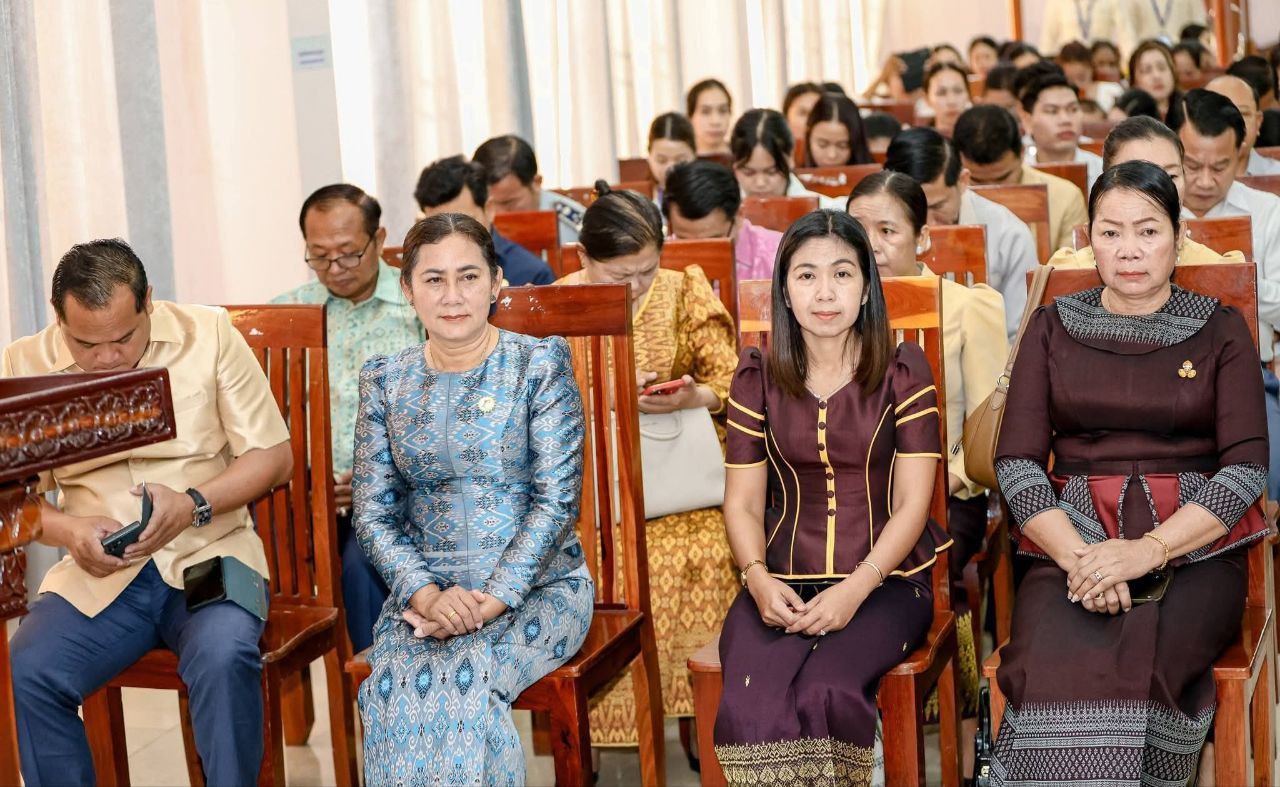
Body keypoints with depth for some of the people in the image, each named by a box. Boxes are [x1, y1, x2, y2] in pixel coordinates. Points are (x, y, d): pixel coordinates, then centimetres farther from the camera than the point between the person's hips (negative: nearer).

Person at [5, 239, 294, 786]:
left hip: (208, 555, -2)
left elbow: (274, 455, 1)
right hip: (98, 574, 2)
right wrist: (67, 529, -13)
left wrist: (193, 505, -15)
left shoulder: (208, 334, -1)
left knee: (223, 657, -33)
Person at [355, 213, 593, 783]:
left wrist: (493, 600, -18)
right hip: (424, 591, 3)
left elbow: (556, 500, -7)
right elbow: (374, 511, 4)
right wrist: (424, 593, -15)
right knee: (396, 686, -29)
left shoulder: (540, 364, -1)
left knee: (464, 677, -33)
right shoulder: (385, 382, 8)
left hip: (536, 586, -2)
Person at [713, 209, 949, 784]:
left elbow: (912, 503, -3)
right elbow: (742, 501, 8)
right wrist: (759, 580, -12)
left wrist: (855, 589, -17)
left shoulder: (902, 371, 1)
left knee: (825, 693, -32)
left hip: (884, 578, -2)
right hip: (783, 580, 2)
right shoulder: (758, 376, 8)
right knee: (749, 704, -29)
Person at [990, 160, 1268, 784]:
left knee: (1136, 666, -34)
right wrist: (1077, 556, -13)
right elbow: (1016, 461, 6)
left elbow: (1247, 465, 2)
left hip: (1194, 546, 0)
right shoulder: (1053, 327, 15)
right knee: (1052, 665, -34)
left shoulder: (1220, 330, 12)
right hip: (1073, 539, 1)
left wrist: (1150, 550, -14)